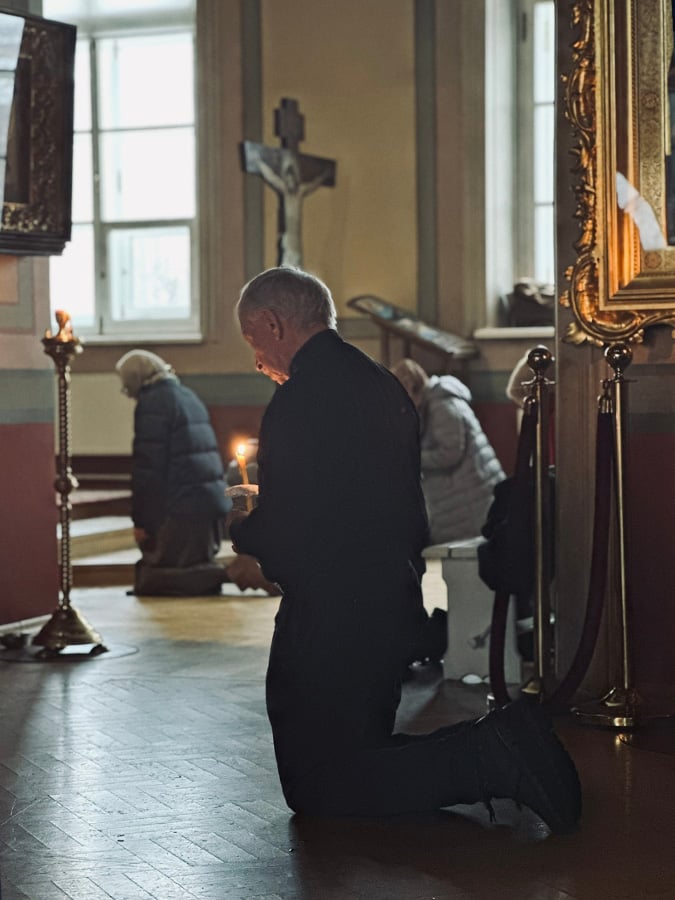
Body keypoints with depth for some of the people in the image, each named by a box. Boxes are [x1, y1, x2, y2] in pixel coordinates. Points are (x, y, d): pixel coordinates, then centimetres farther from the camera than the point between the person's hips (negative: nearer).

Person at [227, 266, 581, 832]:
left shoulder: (302, 398, -17)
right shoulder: (382, 385, 13)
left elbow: (283, 534, -20)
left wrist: (237, 531, 4)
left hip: (329, 615, -9)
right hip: (393, 601, 9)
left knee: (316, 790, -1)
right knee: (361, 758, 20)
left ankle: (487, 756, -15)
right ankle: (501, 747, 1)